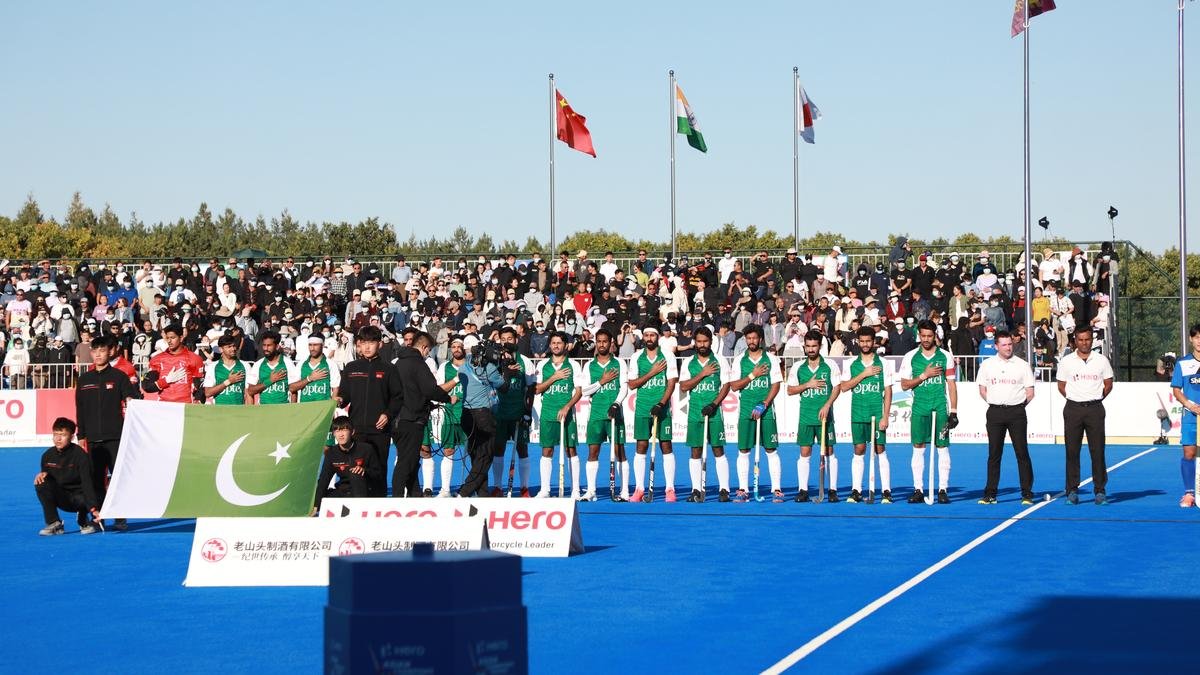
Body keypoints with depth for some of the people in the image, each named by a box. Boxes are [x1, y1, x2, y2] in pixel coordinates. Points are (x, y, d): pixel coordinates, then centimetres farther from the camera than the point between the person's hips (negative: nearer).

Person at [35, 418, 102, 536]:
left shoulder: (80, 455, -19)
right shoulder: (48, 455, -4)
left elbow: (87, 483, -28)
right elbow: (44, 476, 9)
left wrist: (93, 508, -40)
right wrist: (42, 474, -18)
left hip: (79, 497, -3)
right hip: (62, 498, 3)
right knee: (41, 484, -23)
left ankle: (85, 522, 2)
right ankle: (53, 524, -12)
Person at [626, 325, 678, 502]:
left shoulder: (668, 357, 1)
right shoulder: (636, 357, 6)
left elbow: (671, 384, -4)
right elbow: (632, 384, 2)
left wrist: (661, 404, -15)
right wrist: (652, 373, -8)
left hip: (662, 408, -2)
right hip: (642, 408, 2)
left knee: (666, 446, -1)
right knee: (641, 447, 1)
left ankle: (670, 489, 2)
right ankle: (639, 489, 4)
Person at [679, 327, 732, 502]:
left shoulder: (719, 361, 3)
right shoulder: (688, 362, 8)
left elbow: (726, 385, -1)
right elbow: (683, 387, -1)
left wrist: (714, 404, -13)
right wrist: (703, 374, -9)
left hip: (714, 411, -2)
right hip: (694, 412, 2)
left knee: (718, 450, -3)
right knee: (695, 452, 2)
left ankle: (724, 489, -1)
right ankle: (697, 489, 5)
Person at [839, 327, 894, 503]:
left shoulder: (883, 364, 2)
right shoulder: (851, 364, 9)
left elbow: (888, 392, 0)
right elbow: (844, 387, -1)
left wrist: (885, 416, -7)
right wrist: (863, 374, -10)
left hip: (877, 414, -2)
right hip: (857, 414, 2)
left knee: (880, 451, -3)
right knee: (858, 451, 3)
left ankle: (886, 491, -1)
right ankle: (856, 490, 6)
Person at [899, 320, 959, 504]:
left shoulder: (945, 356, 4)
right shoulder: (910, 357, 6)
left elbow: (951, 385, 4)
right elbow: (904, 385, 3)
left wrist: (953, 411, -2)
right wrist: (924, 375, -10)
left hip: (940, 408, -1)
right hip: (919, 408, 1)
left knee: (943, 448, -1)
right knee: (918, 448, 1)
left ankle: (943, 489, 2)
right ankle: (918, 489, 5)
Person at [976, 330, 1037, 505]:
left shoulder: (1022, 365, 2)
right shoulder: (987, 365, 7)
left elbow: (1029, 393, 5)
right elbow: (982, 390, 12)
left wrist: (1017, 406, 2)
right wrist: (997, 404, 5)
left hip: (1016, 413, -1)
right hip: (994, 413, 2)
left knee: (1022, 453, -3)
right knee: (994, 454, 4)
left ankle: (1027, 494, 0)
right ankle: (990, 494, 7)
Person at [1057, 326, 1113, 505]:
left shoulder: (1101, 360, 5)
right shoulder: (1066, 361, 4)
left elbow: (1108, 384, 11)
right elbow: (1061, 386, 10)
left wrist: (1095, 400, 7)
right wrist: (1075, 399, 5)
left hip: (1095, 409, 0)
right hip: (1073, 409, 0)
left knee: (1097, 451, -2)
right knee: (1072, 451, -2)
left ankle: (1100, 490, 3)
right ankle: (1072, 491, 3)